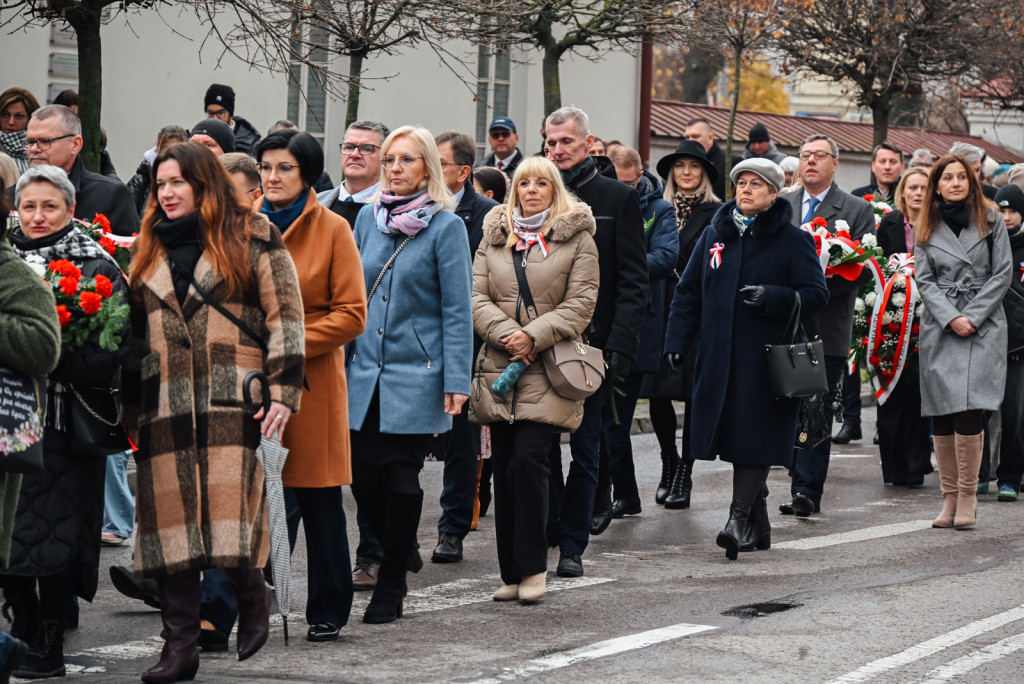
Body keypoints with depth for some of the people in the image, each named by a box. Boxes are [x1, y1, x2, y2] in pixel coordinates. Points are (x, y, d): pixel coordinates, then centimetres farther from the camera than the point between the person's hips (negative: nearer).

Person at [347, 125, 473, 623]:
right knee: (362, 474, 0)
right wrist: (344, 358, 10)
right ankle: (400, 555, 26)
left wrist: (456, 380, -10)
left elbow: (457, 309, -5)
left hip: (416, 374, -4)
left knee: (401, 478, -3)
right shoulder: (368, 218, 10)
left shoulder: (446, 226, -4)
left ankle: (390, 588, 9)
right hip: (366, 371, 4)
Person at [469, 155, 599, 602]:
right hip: (499, 366, 4)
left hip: (549, 371, -4)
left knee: (527, 459, -16)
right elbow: (477, 297, 7)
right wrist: (506, 334, -10)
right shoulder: (494, 236, 14)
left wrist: (534, 336, -14)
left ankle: (532, 566, -6)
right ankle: (512, 573, 10)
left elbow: (581, 303, -4)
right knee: (504, 469, 4)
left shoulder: (577, 238, 3)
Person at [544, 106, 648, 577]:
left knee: (584, 448, 2)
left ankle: (571, 545, 8)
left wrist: (620, 344, -13)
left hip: (590, 343, -2)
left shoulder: (617, 198, 0)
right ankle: (541, 534, 15)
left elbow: (633, 281, -3)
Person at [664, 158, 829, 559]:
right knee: (733, 438, 5)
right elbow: (688, 292, 16)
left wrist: (772, 297, -19)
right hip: (719, 357, 4)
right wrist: (676, 341, 7)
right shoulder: (715, 235, 13)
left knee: (755, 439, -10)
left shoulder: (792, 240, 1)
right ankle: (758, 524, 14)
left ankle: (739, 517, -12)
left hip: (767, 359, -4)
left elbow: (816, 295, -4)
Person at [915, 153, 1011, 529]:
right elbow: (923, 279, 5)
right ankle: (949, 498, 5)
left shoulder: (991, 221, 5)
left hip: (983, 326, -2)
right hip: (938, 327, 3)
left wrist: (973, 316, -8)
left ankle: (968, 495, -6)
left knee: (968, 409, -15)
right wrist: (950, 318, -8)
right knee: (941, 415, -1)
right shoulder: (927, 228, 10)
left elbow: (1001, 274, 1)